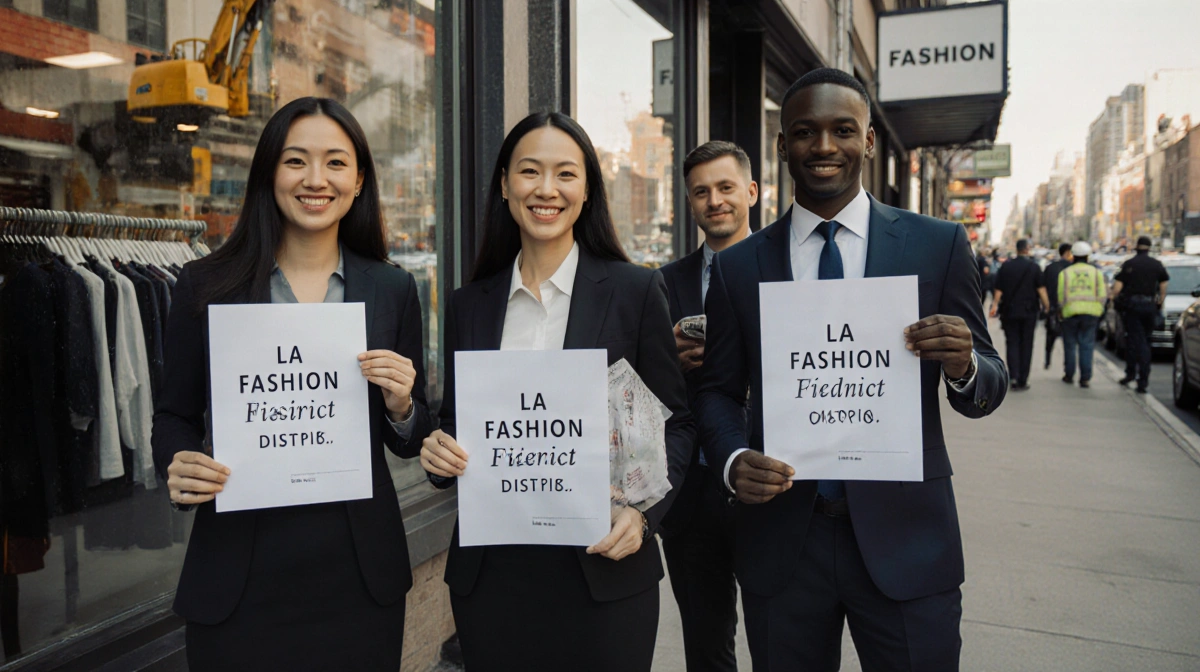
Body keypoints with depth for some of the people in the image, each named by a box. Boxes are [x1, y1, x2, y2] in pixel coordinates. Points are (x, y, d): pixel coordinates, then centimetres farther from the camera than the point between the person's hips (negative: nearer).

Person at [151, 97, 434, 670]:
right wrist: (178, 466, -12)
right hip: (238, 567, -1)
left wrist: (401, 407, -14)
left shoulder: (392, 290, 1)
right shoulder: (205, 285, -2)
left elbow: (409, 445, 6)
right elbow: (175, 416, 8)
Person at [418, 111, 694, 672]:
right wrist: (437, 450, -8)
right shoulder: (469, 304, 6)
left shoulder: (637, 290, -3)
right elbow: (454, 423, 13)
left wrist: (642, 513, -15)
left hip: (602, 570, -2)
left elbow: (674, 424, -1)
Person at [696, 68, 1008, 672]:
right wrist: (734, 459, -12)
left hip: (905, 537, 0)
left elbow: (986, 391, 3)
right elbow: (718, 390, 8)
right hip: (780, 543, 1)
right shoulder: (737, 266, 3)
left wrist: (964, 366, -20)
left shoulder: (940, 246, 0)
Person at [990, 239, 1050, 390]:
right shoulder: (1034, 266, -4)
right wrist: (1047, 307, -2)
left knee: (1012, 344, 6)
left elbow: (998, 290, 2)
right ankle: (1022, 381, 7)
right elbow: (1041, 290, -7)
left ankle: (1014, 376, -10)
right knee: (1026, 346, 6)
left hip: (1009, 311, 1)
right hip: (1029, 312, -1)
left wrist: (995, 305, 10)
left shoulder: (1006, 266, 1)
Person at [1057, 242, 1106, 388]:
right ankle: (1085, 378, -2)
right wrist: (1099, 311, 11)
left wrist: (1060, 310, 13)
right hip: (1091, 312, 0)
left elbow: (1059, 295, 1)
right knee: (1087, 345, 2)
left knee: (1070, 344, 11)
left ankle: (1069, 375, 18)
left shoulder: (1064, 273, 4)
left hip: (1070, 311, 0)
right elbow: (1102, 294, 3)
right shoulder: (1096, 272, 6)